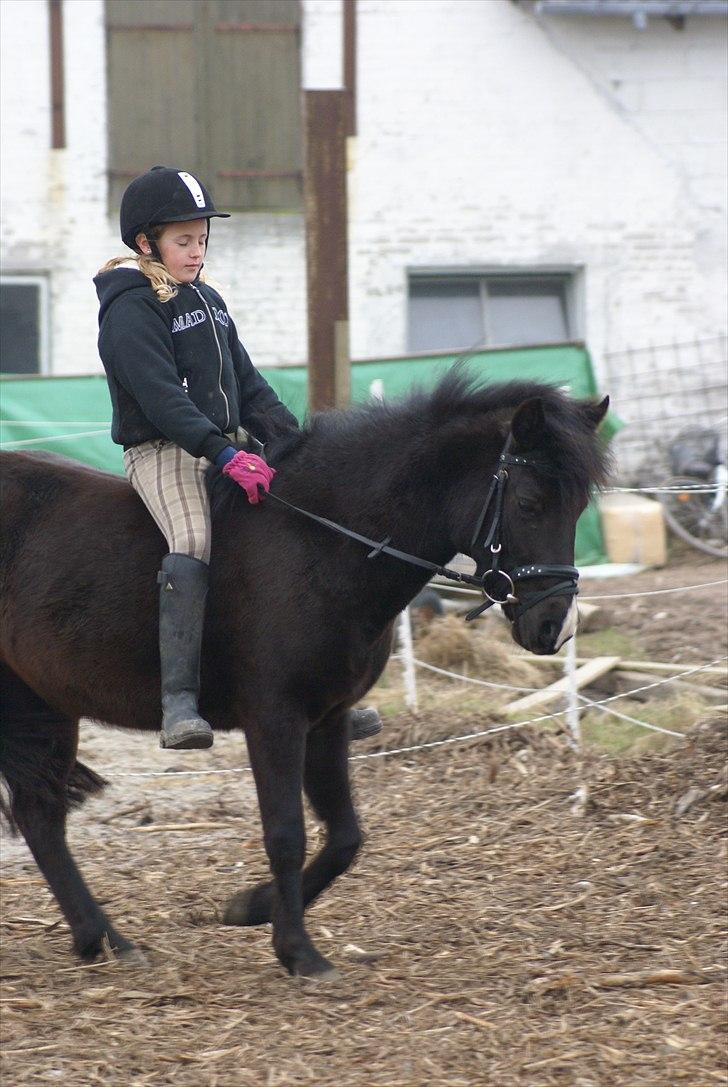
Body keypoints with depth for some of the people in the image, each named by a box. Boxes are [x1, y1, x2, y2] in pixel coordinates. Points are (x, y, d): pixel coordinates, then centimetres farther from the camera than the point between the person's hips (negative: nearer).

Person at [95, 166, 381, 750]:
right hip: (162, 453, -9)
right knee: (194, 542, -33)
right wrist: (224, 454, -30)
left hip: (229, 445, 9)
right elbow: (160, 397, -21)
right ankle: (179, 701, -39)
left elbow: (248, 382, 20)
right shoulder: (131, 308, -9)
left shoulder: (207, 300, 19)